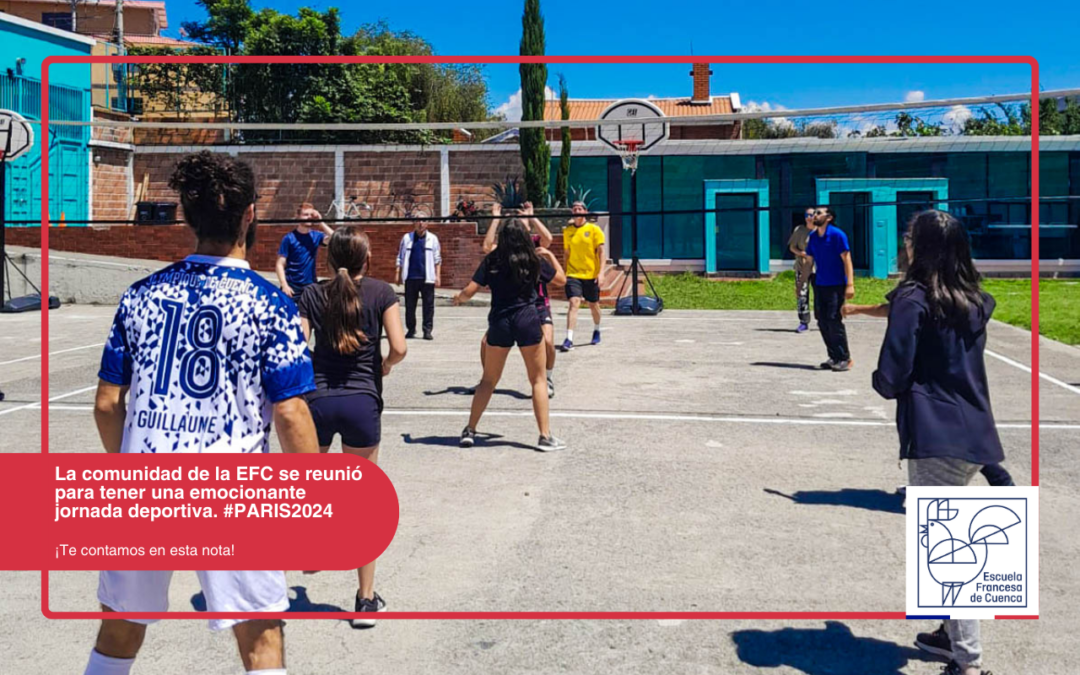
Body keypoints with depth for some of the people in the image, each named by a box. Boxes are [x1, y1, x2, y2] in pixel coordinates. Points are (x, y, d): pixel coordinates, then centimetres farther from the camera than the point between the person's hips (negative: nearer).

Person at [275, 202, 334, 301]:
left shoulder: (316, 236, 3)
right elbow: (280, 265, -8)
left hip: (311, 286, 4)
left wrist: (321, 223, -16)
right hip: (292, 287, -4)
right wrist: (284, 285, -19)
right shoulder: (289, 238, -7)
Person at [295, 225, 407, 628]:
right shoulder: (381, 293, 0)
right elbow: (398, 348, -9)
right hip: (362, 402, -1)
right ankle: (366, 601, 13)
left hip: (317, 399, 1)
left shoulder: (313, 295, 4)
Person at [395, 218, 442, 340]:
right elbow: (400, 257, 10)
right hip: (411, 277, 1)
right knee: (410, 305, 7)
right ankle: (411, 329, 17)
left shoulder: (432, 238, 6)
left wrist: (438, 275, -1)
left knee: (428, 305, -2)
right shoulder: (407, 238, 9)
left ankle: (427, 330, 2)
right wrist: (397, 273, 3)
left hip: (427, 278, -1)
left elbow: (437, 259, 5)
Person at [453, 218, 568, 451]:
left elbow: (469, 291, -3)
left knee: (489, 380, 15)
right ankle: (545, 436, 6)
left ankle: (470, 431, 17)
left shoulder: (491, 261, 0)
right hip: (527, 320, -1)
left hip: (499, 321, 2)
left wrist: (458, 297, 19)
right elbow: (561, 279, 13)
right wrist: (550, 255, 25)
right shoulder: (534, 260, 0)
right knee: (538, 379, 8)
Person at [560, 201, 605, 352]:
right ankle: (569, 339, -21)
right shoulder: (567, 231, 6)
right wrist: (565, 272, 14)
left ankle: (596, 331, 40)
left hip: (591, 275, -1)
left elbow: (601, 252, -5)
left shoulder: (594, 229, -3)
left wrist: (601, 272, -13)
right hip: (573, 274, 1)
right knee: (574, 303, -16)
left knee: (593, 305, 13)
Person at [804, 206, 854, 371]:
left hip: (836, 285, -6)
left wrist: (850, 285, -17)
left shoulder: (837, 235, -9)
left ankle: (844, 359, 1)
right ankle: (833, 357, 17)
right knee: (822, 322, 5)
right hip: (819, 286, 6)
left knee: (834, 321, -9)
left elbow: (847, 260, -11)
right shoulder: (812, 237, 7)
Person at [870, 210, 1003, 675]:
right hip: (972, 433, 8)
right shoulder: (974, 301, 13)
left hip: (935, 436, -8)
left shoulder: (913, 298, -9)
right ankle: (954, 634, 28)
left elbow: (891, 378, -12)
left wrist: (881, 381, 11)